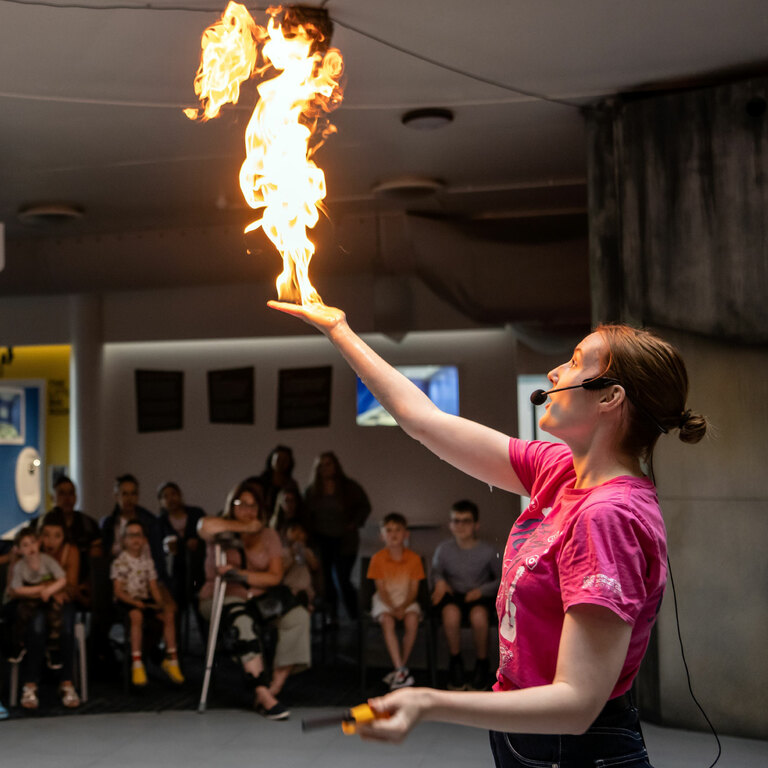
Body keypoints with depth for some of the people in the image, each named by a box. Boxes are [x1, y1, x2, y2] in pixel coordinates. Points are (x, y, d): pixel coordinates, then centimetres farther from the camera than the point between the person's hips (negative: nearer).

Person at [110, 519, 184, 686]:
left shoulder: (147, 561, 12)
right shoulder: (120, 562, -3)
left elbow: (154, 587, 10)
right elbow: (118, 591, -9)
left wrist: (161, 602, -10)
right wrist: (134, 602, -24)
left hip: (145, 599, 5)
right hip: (126, 601, -5)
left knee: (169, 613, -19)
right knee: (137, 615, -37)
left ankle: (171, 658, -12)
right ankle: (137, 664, -36)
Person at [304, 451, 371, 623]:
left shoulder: (349, 487, 1)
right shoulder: (312, 491, 9)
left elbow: (365, 506, 6)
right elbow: (306, 516, 10)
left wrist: (354, 523, -5)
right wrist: (310, 536, -2)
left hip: (344, 540, -3)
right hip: (321, 541, 3)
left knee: (343, 579, -7)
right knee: (325, 579, -1)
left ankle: (354, 616, 5)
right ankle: (332, 615, 6)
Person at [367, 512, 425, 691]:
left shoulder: (414, 558, -3)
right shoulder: (378, 558, -5)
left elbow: (414, 589, -3)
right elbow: (381, 589, -5)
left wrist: (403, 607, -18)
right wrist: (393, 608, -19)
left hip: (407, 600, 1)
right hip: (384, 601, -1)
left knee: (412, 620, -30)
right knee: (387, 621, -31)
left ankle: (399, 668, -18)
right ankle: (401, 670, -33)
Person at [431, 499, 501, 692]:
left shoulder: (487, 551, -3)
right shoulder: (444, 549, 0)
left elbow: (502, 580, 6)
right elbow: (435, 572, 14)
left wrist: (482, 590, -10)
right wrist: (439, 581, -9)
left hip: (479, 597, -1)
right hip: (453, 596, 1)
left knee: (478, 616, -37)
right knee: (451, 613, -36)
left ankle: (482, 665, -10)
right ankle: (455, 661, -12)